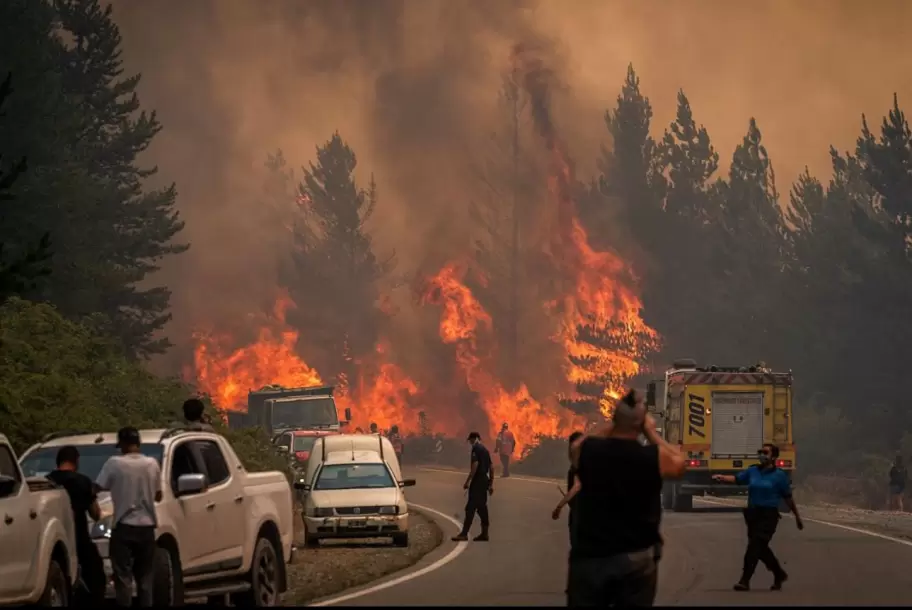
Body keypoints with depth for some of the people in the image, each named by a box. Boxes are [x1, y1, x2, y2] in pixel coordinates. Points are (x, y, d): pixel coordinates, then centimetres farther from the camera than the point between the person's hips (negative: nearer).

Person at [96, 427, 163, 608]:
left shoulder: (115, 463, -8)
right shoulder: (152, 464, 3)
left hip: (124, 527, -4)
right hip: (146, 526, 4)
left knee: (123, 577, -3)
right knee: (145, 578, 9)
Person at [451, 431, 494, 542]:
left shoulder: (476, 449, -9)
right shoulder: (485, 450, 17)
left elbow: (475, 465, -21)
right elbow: (491, 467, 19)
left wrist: (468, 481, -20)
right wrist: (491, 484, 22)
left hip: (477, 481, -9)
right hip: (485, 481, 9)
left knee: (470, 508, -10)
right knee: (482, 507, 13)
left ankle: (464, 534, -14)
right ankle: (484, 533, 13)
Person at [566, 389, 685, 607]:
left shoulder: (586, 450, -8)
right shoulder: (655, 457, -11)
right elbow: (679, 463, 12)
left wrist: (610, 424, 17)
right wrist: (652, 432, 15)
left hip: (589, 556, 1)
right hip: (636, 557, -1)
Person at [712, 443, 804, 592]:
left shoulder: (779, 475, -4)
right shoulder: (753, 471, 8)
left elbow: (788, 498, 0)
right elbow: (736, 478, 1)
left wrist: (797, 517, 7)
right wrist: (721, 478, -19)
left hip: (769, 515, -6)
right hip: (753, 513, 6)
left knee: (755, 545, -14)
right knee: (761, 548, 14)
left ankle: (745, 580, -14)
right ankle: (779, 574, 34)